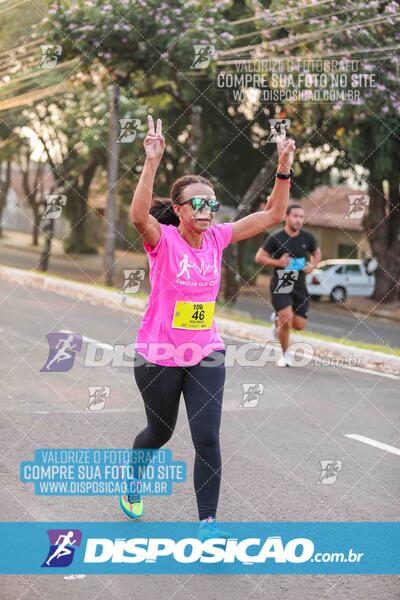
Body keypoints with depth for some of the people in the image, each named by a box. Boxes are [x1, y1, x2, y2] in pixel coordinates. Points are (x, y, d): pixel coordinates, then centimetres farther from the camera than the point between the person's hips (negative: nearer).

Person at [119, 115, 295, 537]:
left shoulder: (217, 237, -3)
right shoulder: (162, 240, -16)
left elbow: (272, 215, 0)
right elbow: (138, 216, -39)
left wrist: (283, 170, -11)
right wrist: (152, 162, -46)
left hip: (206, 355, 3)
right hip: (158, 356, -3)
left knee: (207, 438, -7)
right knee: (160, 431, 18)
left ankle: (207, 522, 1)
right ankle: (133, 480, 49)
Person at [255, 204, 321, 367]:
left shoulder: (307, 238, 2)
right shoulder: (275, 238, -8)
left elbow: (317, 253, 19)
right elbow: (259, 257, -4)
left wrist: (312, 265, -3)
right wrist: (278, 262, -19)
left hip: (299, 286, 4)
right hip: (280, 285, -4)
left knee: (299, 325, 0)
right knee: (287, 319, -19)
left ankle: (277, 319, 35)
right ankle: (285, 355, 3)